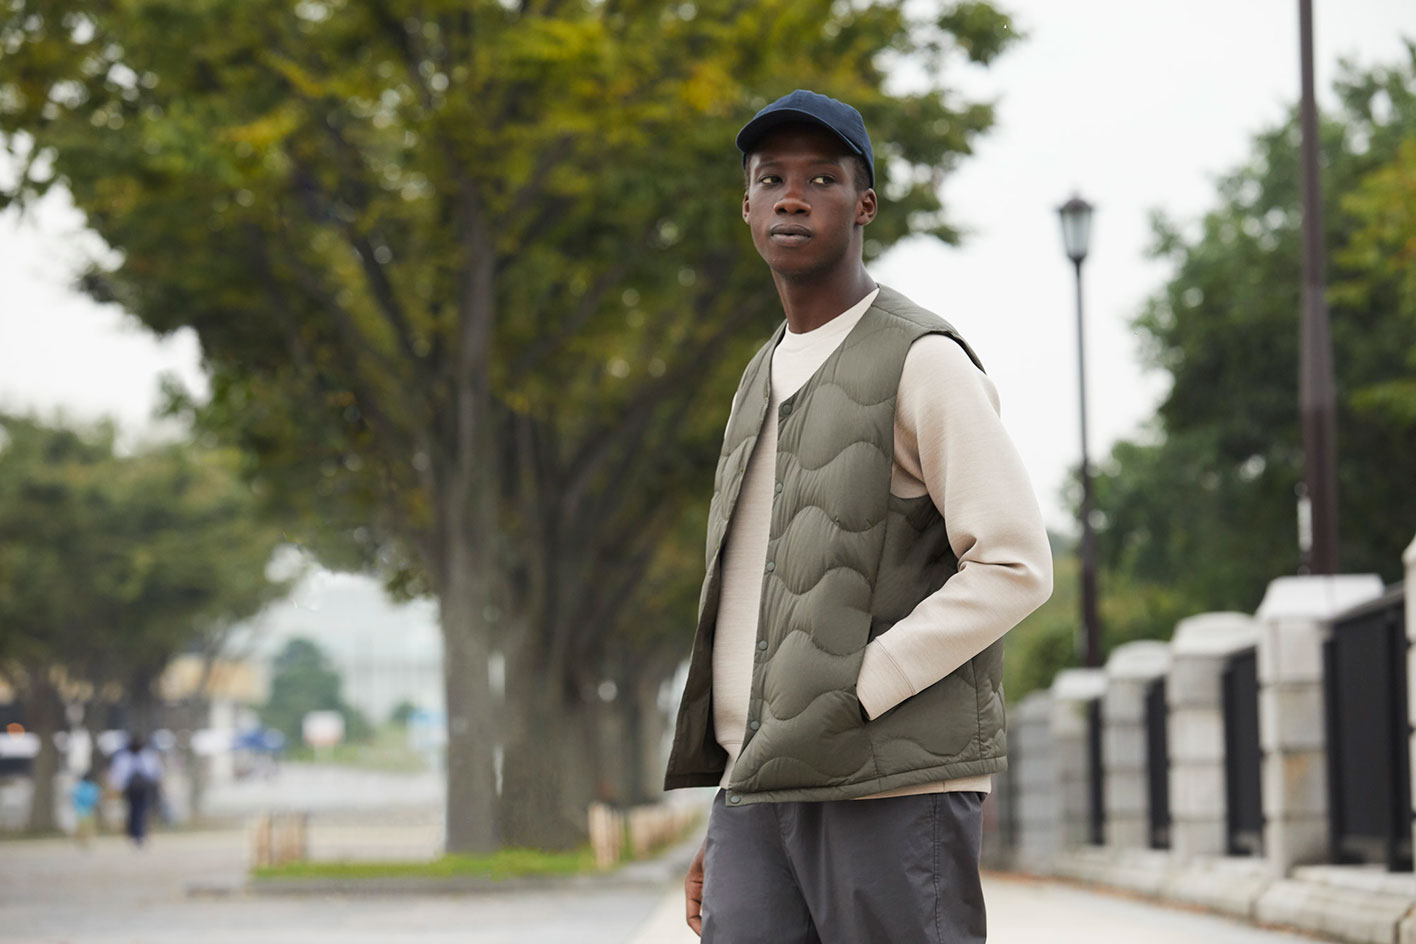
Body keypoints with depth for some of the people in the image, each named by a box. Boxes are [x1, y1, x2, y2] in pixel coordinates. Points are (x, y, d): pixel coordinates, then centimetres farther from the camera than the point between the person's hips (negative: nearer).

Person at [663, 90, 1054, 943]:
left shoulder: (924, 362, -4)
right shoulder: (767, 381, 21)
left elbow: (1015, 566, -12)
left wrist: (849, 699, -16)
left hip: (896, 785, -7)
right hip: (762, 790, 7)